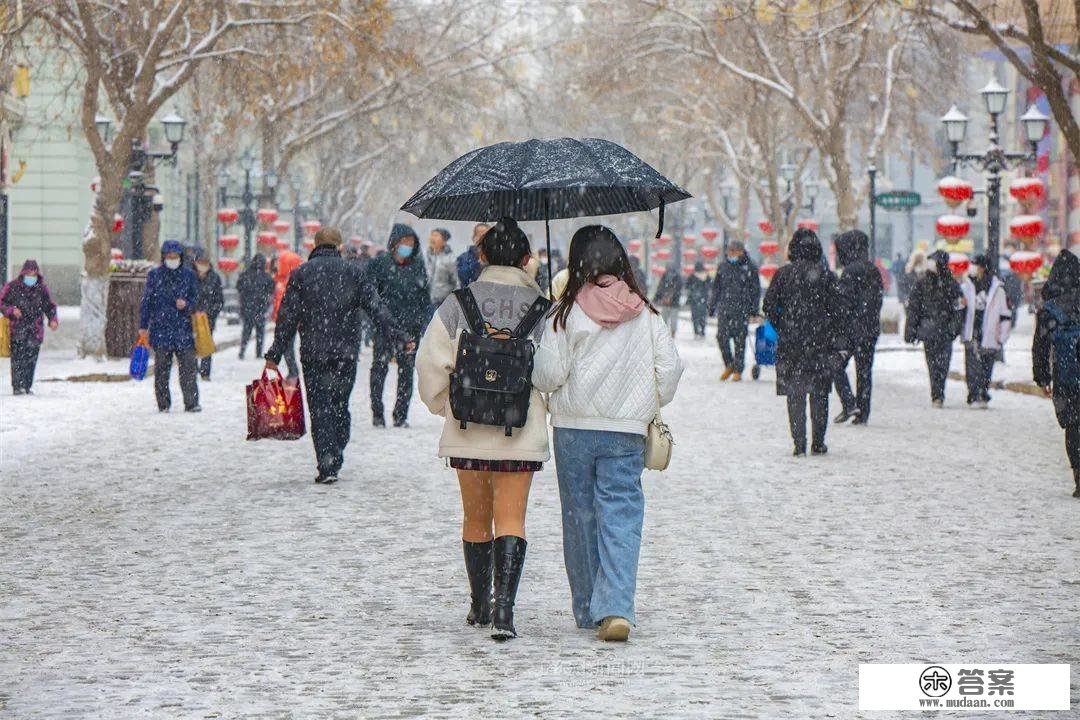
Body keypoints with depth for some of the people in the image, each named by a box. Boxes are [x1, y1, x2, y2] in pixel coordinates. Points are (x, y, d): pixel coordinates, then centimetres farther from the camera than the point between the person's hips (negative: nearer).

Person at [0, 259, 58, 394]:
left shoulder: (42, 289, 9)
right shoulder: (12, 287, 0)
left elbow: (50, 306, 16)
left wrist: (53, 319, 0)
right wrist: (12, 310, -14)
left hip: (35, 331, 3)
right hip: (17, 330, -3)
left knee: (32, 359, 3)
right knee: (18, 358, -10)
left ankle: (27, 387, 11)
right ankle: (17, 387, -8)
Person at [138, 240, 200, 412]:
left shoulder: (188, 276, 10)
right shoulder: (154, 276, 7)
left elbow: (196, 298, 13)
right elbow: (146, 301, 9)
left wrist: (186, 304, -10)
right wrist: (143, 326, 5)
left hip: (183, 328, 0)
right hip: (161, 328, 0)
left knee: (188, 366, -6)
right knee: (162, 367, 1)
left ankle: (191, 403, -3)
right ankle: (163, 404, 7)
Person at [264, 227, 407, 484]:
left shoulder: (300, 274, 2)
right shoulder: (353, 272, 4)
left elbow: (287, 317, -1)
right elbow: (376, 307, -2)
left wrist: (275, 354, 1)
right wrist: (398, 337, -1)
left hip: (313, 354, -1)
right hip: (346, 353, 1)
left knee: (320, 409, 0)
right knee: (340, 407, 14)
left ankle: (327, 466, -10)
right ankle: (335, 461, 14)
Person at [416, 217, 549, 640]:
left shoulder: (460, 302, 0)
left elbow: (430, 359, -4)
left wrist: (443, 404, 11)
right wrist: (543, 407, 14)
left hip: (468, 430, 1)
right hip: (520, 431, -1)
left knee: (475, 518, 15)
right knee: (511, 517, -2)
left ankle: (479, 605, 25)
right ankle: (504, 604, -20)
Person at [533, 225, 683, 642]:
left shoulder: (567, 312, -7)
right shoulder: (644, 313, 0)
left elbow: (548, 373, -8)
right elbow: (670, 367, 2)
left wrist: (543, 386, 15)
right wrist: (651, 405, 18)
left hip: (574, 428, -1)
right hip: (627, 430, 1)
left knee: (580, 517, 11)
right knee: (621, 517, 0)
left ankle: (589, 610, 17)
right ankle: (616, 607, -16)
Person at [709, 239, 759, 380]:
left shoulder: (750, 268, 2)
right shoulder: (723, 267, 12)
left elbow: (756, 290, 4)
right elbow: (716, 288, 19)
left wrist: (753, 310, -3)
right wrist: (712, 307, 15)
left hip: (742, 310, -3)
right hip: (724, 307, 3)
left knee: (739, 339, -1)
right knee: (722, 336, -7)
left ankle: (738, 370, 7)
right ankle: (729, 366, 11)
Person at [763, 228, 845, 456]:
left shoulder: (783, 274, -1)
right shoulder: (826, 275, -4)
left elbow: (769, 307, -1)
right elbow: (836, 310, -4)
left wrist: (782, 330, 11)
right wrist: (838, 342, 3)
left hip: (790, 343, 0)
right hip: (820, 343, 0)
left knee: (795, 394, 6)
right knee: (820, 394, 9)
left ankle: (799, 443, 0)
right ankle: (818, 443, 8)